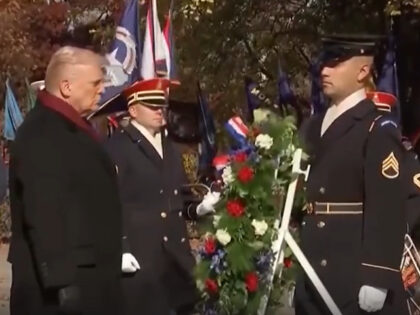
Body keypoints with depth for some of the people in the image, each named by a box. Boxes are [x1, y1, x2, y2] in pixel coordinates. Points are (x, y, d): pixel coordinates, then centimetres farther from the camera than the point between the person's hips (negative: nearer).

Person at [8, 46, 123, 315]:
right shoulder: (40, 136, -18)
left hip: (89, 279, 10)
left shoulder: (73, 129, 14)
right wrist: (61, 282, -26)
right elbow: (43, 217, -24)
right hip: (63, 281, -10)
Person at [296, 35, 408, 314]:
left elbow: (388, 208, -17)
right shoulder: (317, 126, 14)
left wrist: (377, 278, -21)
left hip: (358, 270, -7)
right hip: (315, 268, 7)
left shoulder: (379, 128, -10)